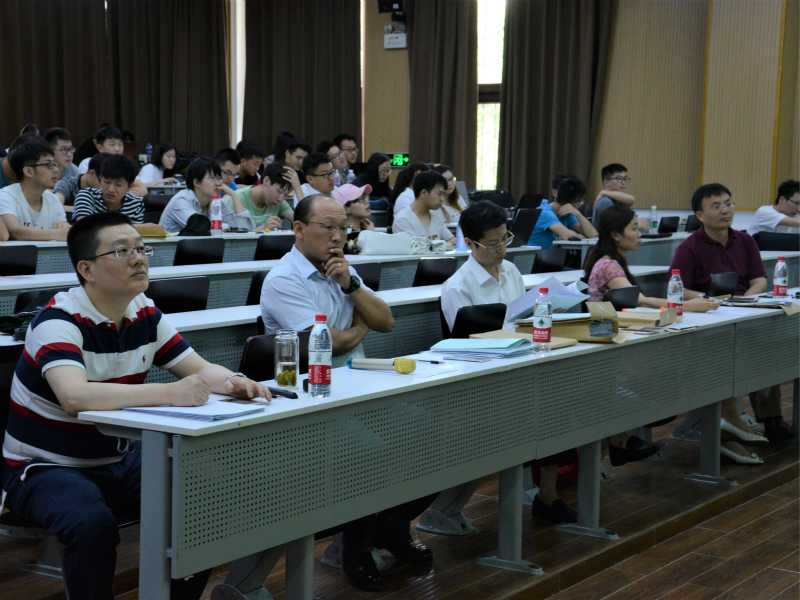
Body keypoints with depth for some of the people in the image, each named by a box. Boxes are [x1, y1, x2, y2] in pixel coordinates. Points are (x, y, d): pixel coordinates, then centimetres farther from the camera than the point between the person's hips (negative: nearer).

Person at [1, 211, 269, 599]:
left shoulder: (145, 315, 3)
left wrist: (232, 382, -20)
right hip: (45, 467, -6)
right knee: (92, 524, -35)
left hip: (119, 461, 7)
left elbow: (200, 369, 5)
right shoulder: (59, 320, -20)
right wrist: (170, 394, -43)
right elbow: (74, 396, -37)